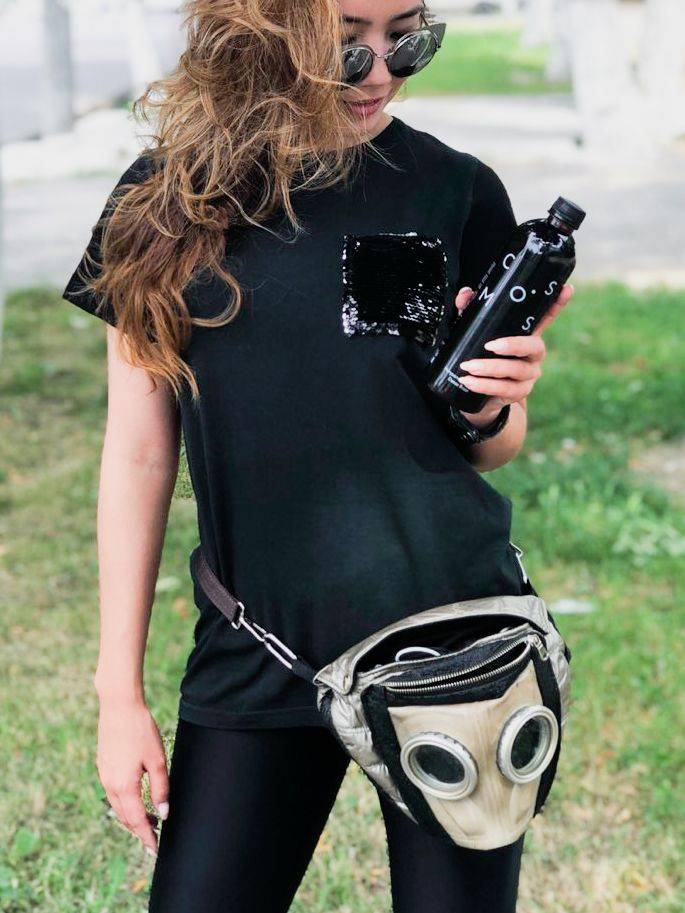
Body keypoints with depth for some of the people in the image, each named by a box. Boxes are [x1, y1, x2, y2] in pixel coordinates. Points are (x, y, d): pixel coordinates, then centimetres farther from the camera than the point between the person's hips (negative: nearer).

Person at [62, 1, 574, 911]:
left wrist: (495, 404, -15)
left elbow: (486, 449, 9)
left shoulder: (453, 191, -1)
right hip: (255, 655, 1)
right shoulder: (168, 197, -1)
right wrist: (119, 691, 3)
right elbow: (139, 454, 3)